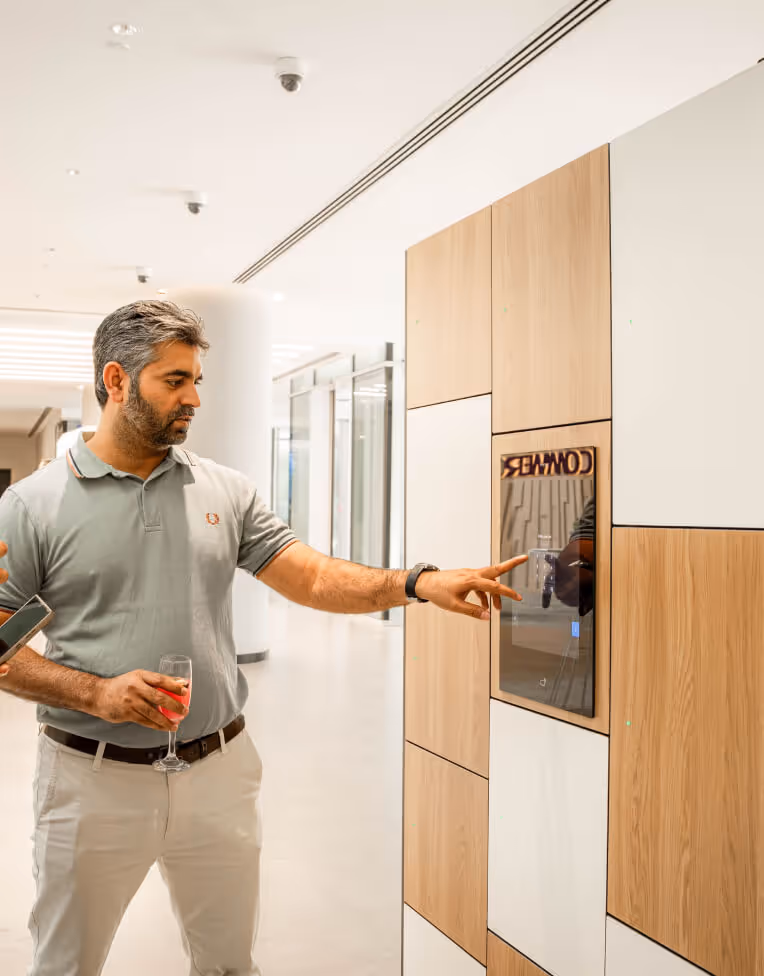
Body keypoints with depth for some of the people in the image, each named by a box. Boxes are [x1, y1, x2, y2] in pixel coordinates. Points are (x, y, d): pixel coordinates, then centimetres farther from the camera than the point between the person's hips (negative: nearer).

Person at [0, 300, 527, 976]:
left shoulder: (226, 491, 4)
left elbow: (311, 577, -1)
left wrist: (418, 583, -16)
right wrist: (96, 693, -19)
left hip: (219, 771, 3)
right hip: (94, 779, -2)